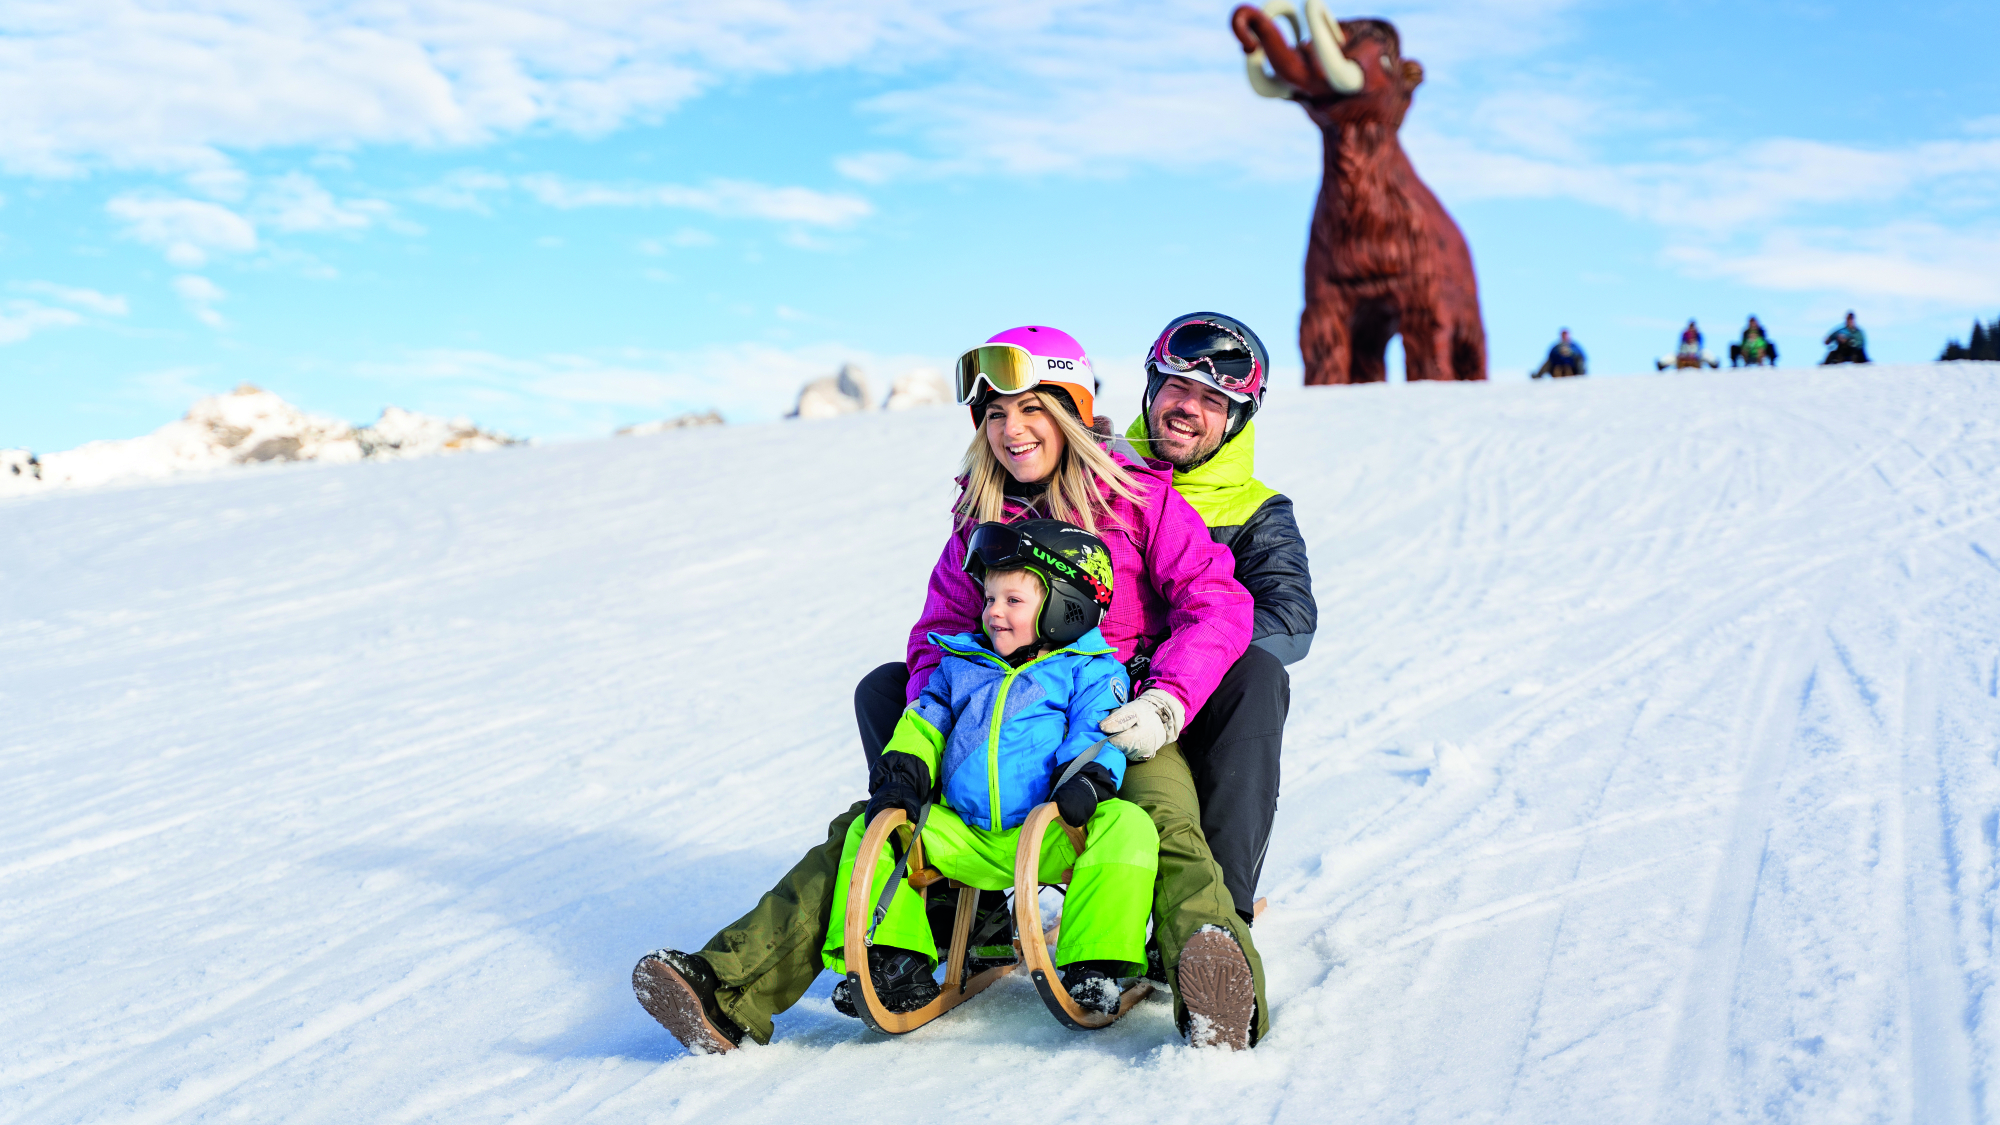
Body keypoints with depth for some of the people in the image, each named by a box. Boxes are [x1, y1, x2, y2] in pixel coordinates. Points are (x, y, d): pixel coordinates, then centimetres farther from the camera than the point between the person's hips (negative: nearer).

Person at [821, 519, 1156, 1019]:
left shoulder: (1089, 671, 4)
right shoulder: (961, 664, 18)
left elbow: (1097, 731, -7)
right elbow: (925, 721, 17)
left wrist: (1085, 780, -27)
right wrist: (902, 772, 0)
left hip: (1052, 837, -4)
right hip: (969, 840, 5)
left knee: (1127, 827, -31)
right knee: (869, 829, -2)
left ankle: (1094, 964, -32)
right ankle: (895, 962, -7)